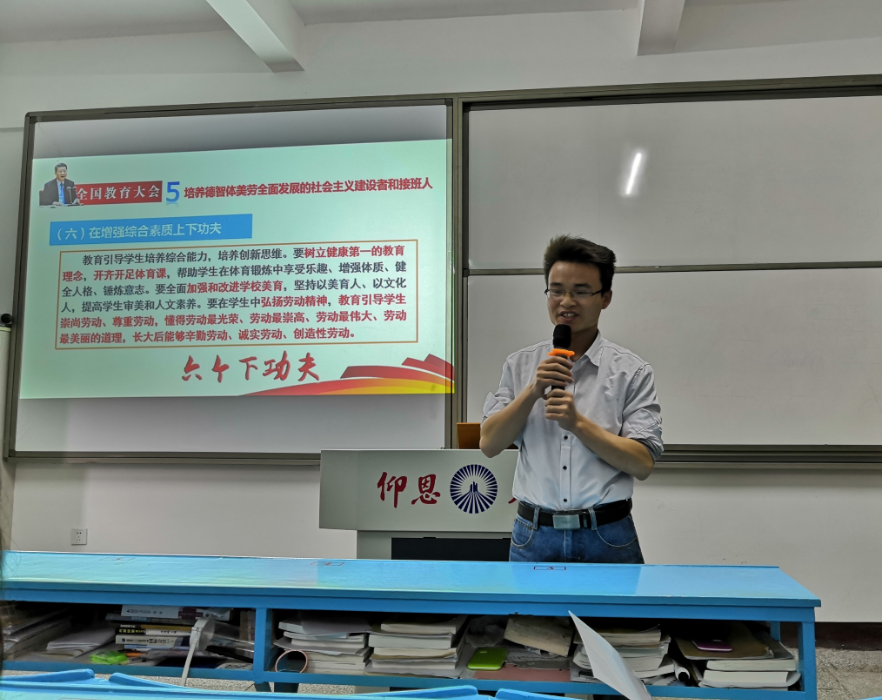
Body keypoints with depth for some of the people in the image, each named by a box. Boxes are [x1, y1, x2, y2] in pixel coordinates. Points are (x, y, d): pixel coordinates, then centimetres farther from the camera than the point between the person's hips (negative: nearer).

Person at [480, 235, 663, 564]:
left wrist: (578, 422, -18)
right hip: (534, 535, 2)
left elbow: (643, 463, -8)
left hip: (607, 536, -1)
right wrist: (533, 391, -12)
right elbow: (489, 444, 0)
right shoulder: (520, 364, 6)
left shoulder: (632, 371, -2)